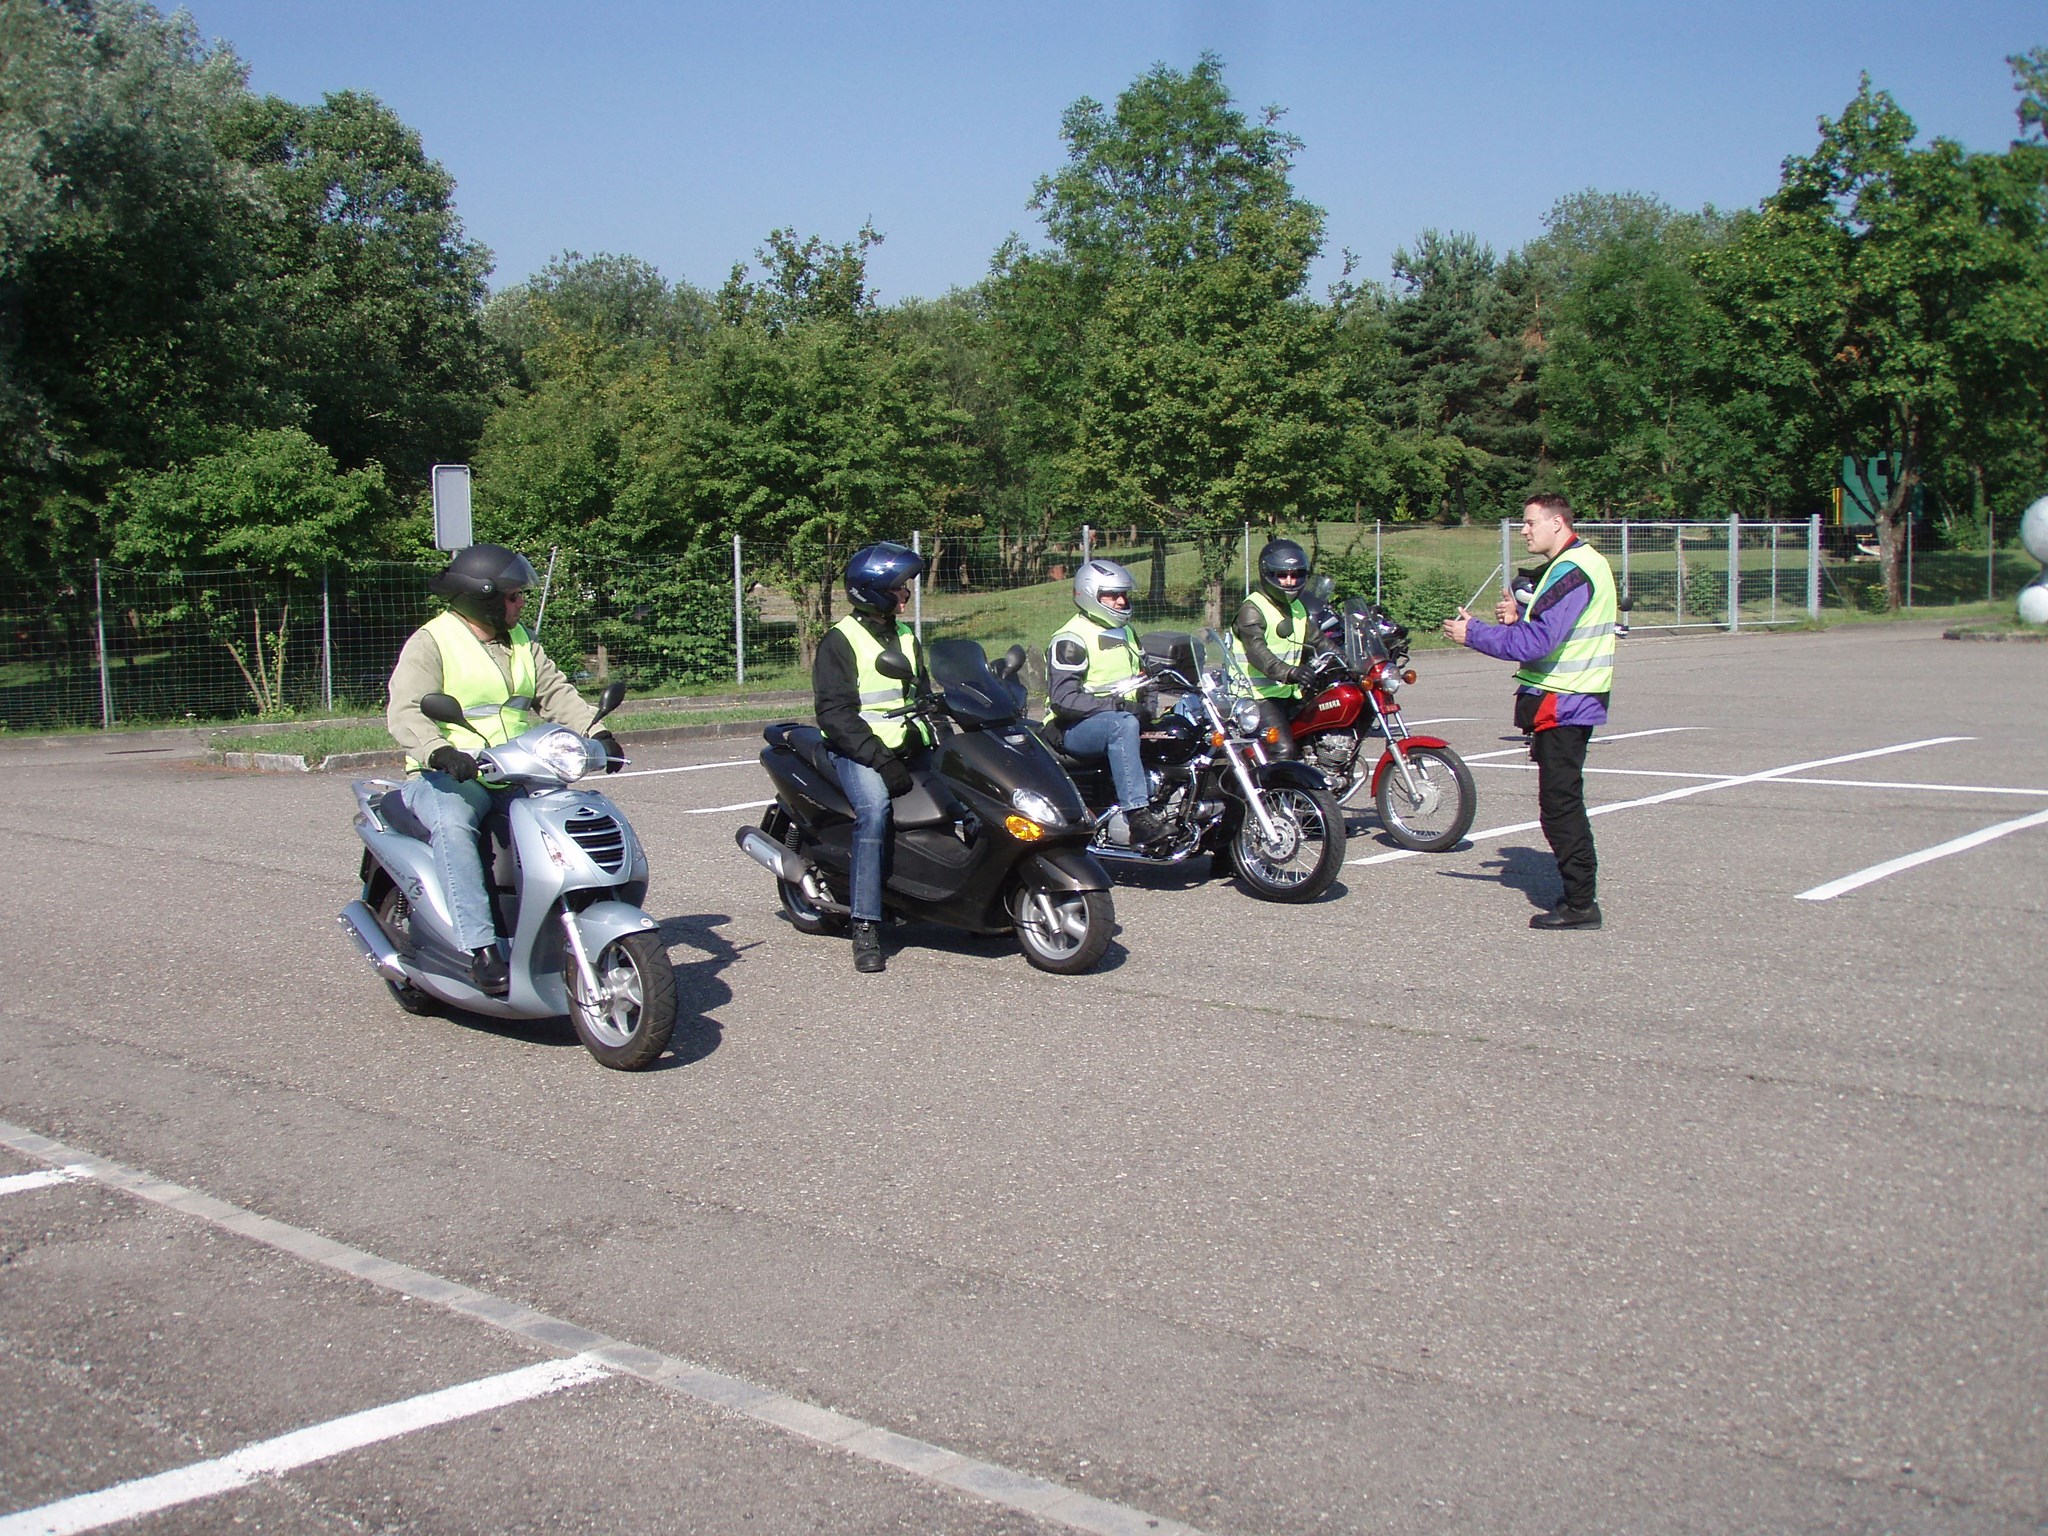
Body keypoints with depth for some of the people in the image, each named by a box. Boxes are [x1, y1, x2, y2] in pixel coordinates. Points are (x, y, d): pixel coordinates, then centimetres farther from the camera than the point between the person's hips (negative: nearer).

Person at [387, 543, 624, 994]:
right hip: (447, 776, -7)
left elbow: (556, 693, 10)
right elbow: (405, 712, -16)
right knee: (454, 826, -36)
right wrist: (441, 752, -36)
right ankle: (481, 948, -40)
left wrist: (597, 733, -9)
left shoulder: (521, 642, 18)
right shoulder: (431, 643, -4)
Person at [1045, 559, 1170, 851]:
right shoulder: (1071, 639, -8)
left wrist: (1148, 700, 2)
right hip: (1077, 728, -8)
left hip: (1127, 717, 9)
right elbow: (1062, 697, -19)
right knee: (1123, 725, -39)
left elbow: (1143, 677, 26)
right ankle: (1137, 816, -47)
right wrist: (1115, 704, -26)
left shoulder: (1127, 633, 20)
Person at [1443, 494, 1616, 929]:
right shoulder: (1583, 563, 16)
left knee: (1560, 805, -7)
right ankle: (1579, 894, 23)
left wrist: (1472, 633, -18)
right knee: (1563, 804, 16)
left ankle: (1579, 904, -3)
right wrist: (1519, 616, 2)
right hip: (1570, 699, 11)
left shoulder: (1572, 572, -17)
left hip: (1561, 704, -11)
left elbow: (1536, 643, -25)